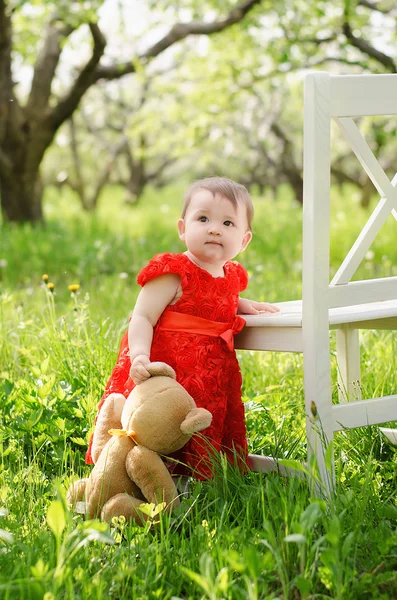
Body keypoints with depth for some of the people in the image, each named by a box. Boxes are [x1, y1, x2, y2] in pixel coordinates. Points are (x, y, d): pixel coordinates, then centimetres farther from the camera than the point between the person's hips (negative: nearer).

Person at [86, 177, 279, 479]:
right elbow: (142, 318, -18)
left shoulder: (231, 276, 11)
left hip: (212, 382, 7)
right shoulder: (172, 274, -12)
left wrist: (242, 305, 15)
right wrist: (139, 356, -34)